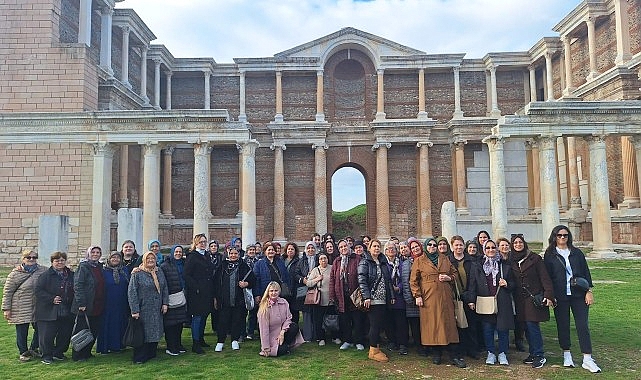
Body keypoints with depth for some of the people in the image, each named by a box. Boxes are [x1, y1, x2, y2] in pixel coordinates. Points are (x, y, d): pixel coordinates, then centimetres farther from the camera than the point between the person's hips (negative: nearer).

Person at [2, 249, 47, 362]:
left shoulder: (43, 270, 0)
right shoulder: (15, 274, -7)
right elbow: (7, 292, -4)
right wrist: (6, 309, -6)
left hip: (37, 308, 3)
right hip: (20, 309, -3)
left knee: (40, 329, 8)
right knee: (22, 332, 7)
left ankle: (33, 349, 31)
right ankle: (23, 352, 26)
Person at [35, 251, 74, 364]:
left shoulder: (71, 275, 12)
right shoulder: (46, 275, -3)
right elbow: (38, 291, -10)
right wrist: (52, 299, -18)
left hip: (67, 312, 5)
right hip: (49, 311, -4)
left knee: (65, 334, 10)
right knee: (47, 335, -2)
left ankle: (59, 353, 27)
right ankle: (47, 356, 13)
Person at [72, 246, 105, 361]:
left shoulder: (100, 267, 14)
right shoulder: (83, 267, -7)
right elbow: (78, 286, -14)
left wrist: (102, 303, 13)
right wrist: (81, 303, -20)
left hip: (98, 306, 7)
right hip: (86, 306, -7)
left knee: (94, 330, 10)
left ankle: (87, 353, 24)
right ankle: (77, 356, 14)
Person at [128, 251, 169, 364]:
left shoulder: (159, 273, 9)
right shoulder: (137, 273, -7)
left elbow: (165, 289, 13)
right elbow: (132, 292, -11)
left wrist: (165, 303, 3)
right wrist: (135, 310, -16)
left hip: (157, 310, 5)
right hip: (143, 310, -5)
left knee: (155, 332, 10)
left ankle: (151, 354, 22)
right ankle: (139, 358, 11)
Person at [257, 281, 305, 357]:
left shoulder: (284, 302, -4)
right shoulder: (264, 307, -16)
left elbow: (288, 318, -1)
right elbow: (264, 329, -17)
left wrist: (282, 332, -17)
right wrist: (266, 348, -18)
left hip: (283, 331, 4)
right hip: (271, 336, -4)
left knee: (295, 327, -24)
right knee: (281, 351, -28)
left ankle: (286, 345, -2)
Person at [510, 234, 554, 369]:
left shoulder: (535, 258, -3)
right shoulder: (511, 261, 8)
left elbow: (544, 278, -6)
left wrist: (549, 295, -13)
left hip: (534, 297, -4)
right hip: (520, 299, 4)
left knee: (532, 325, -10)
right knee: (526, 327, 7)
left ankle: (539, 356, 0)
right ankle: (533, 353, 18)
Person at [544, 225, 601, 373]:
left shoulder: (577, 252, 8)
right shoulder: (550, 254, 2)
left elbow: (586, 272, 7)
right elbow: (547, 276, 2)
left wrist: (589, 291, -1)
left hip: (578, 294, 1)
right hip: (560, 296, -1)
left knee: (583, 325, -3)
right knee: (563, 325, 6)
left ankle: (587, 359, 1)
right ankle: (567, 355, 21)